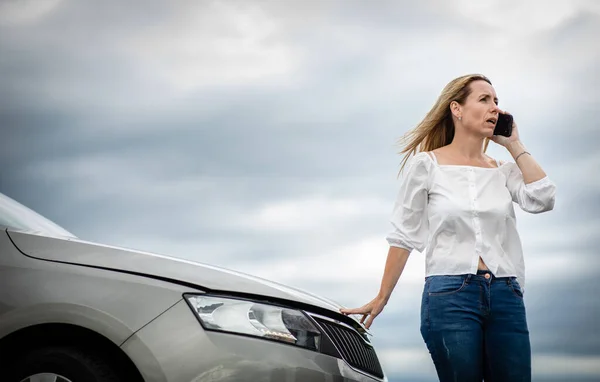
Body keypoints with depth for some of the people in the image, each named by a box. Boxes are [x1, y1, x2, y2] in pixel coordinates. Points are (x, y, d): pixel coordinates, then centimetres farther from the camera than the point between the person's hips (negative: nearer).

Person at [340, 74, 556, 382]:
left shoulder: (503, 170, 15)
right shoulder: (427, 164, 4)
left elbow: (542, 199, -4)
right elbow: (403, 236, 6)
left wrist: (514, 144, 5)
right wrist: (381, 299, 5)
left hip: (506, 297, 4)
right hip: (450, 295, -4)